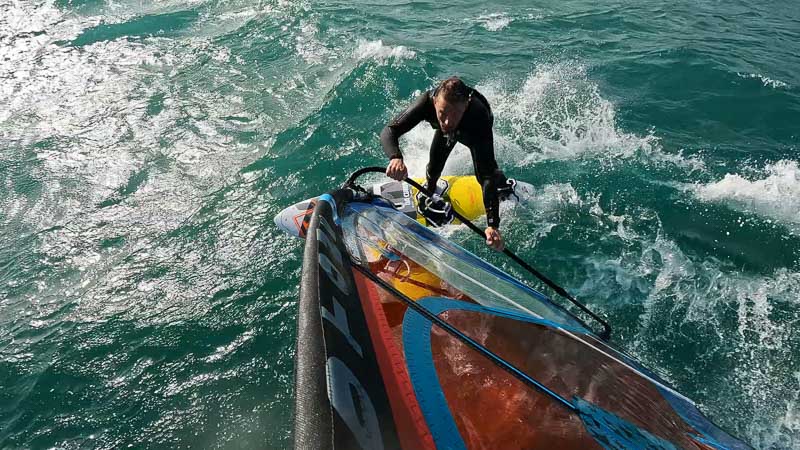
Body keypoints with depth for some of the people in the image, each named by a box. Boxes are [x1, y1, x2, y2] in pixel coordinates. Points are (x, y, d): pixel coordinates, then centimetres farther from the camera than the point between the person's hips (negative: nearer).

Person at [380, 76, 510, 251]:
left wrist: (493, 225, -59)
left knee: (484, 173, -6)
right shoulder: (427, 101, -44)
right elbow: (389, 131, -47)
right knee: (434, 168, -3)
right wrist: (395, 157, -70)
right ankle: (428, 191, 32)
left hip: (474, 132, -2)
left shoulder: (479, 116, -48)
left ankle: (503, 185, 30)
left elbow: (487, 175, -51)